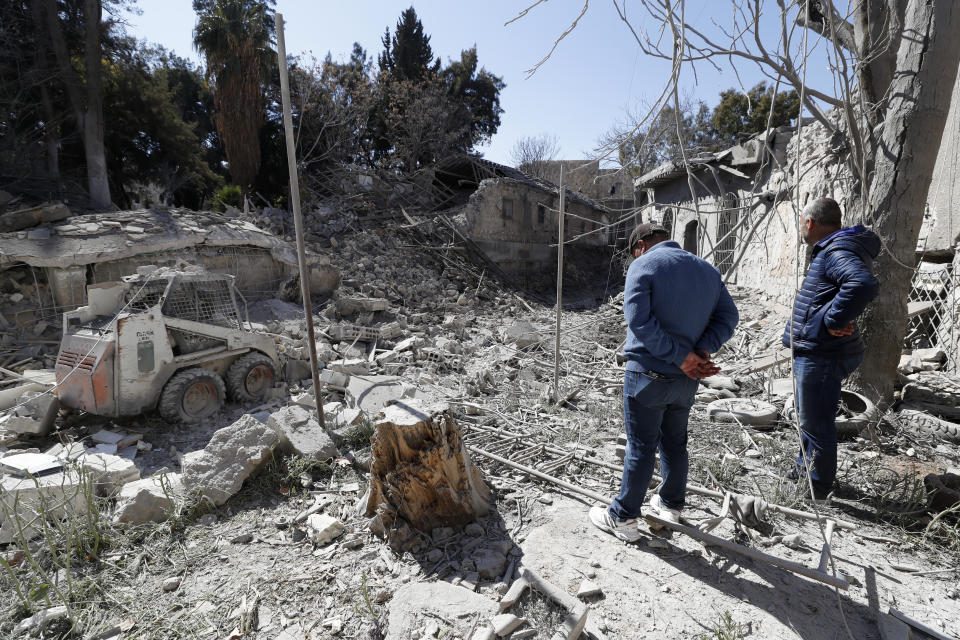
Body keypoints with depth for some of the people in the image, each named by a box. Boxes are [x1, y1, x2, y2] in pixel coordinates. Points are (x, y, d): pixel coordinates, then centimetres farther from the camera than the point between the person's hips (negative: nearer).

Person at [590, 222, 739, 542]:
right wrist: (702, 350, -7)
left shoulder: (643, 265, -10)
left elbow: (639, 319, -22)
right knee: (675, 443, 21)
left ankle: (622, 517, 16)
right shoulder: (708, 269, 11)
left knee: (641, 447, 3)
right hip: (686, 379, 6)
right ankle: (671, 505, 37)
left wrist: (681, 356, -17)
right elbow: (729, 316, 6)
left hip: (648, 375, -6)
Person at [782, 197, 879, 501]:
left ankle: (818, 489, 20)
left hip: (822, 356, -11)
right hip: (814, 351, 11)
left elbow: (863, 284, -40)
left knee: (815, 422, 3)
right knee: (807, 415, 25)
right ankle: (805, 464, 44)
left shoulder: (839, 251, -19)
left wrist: (832, 321, -30)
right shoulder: (831, 249, 14)